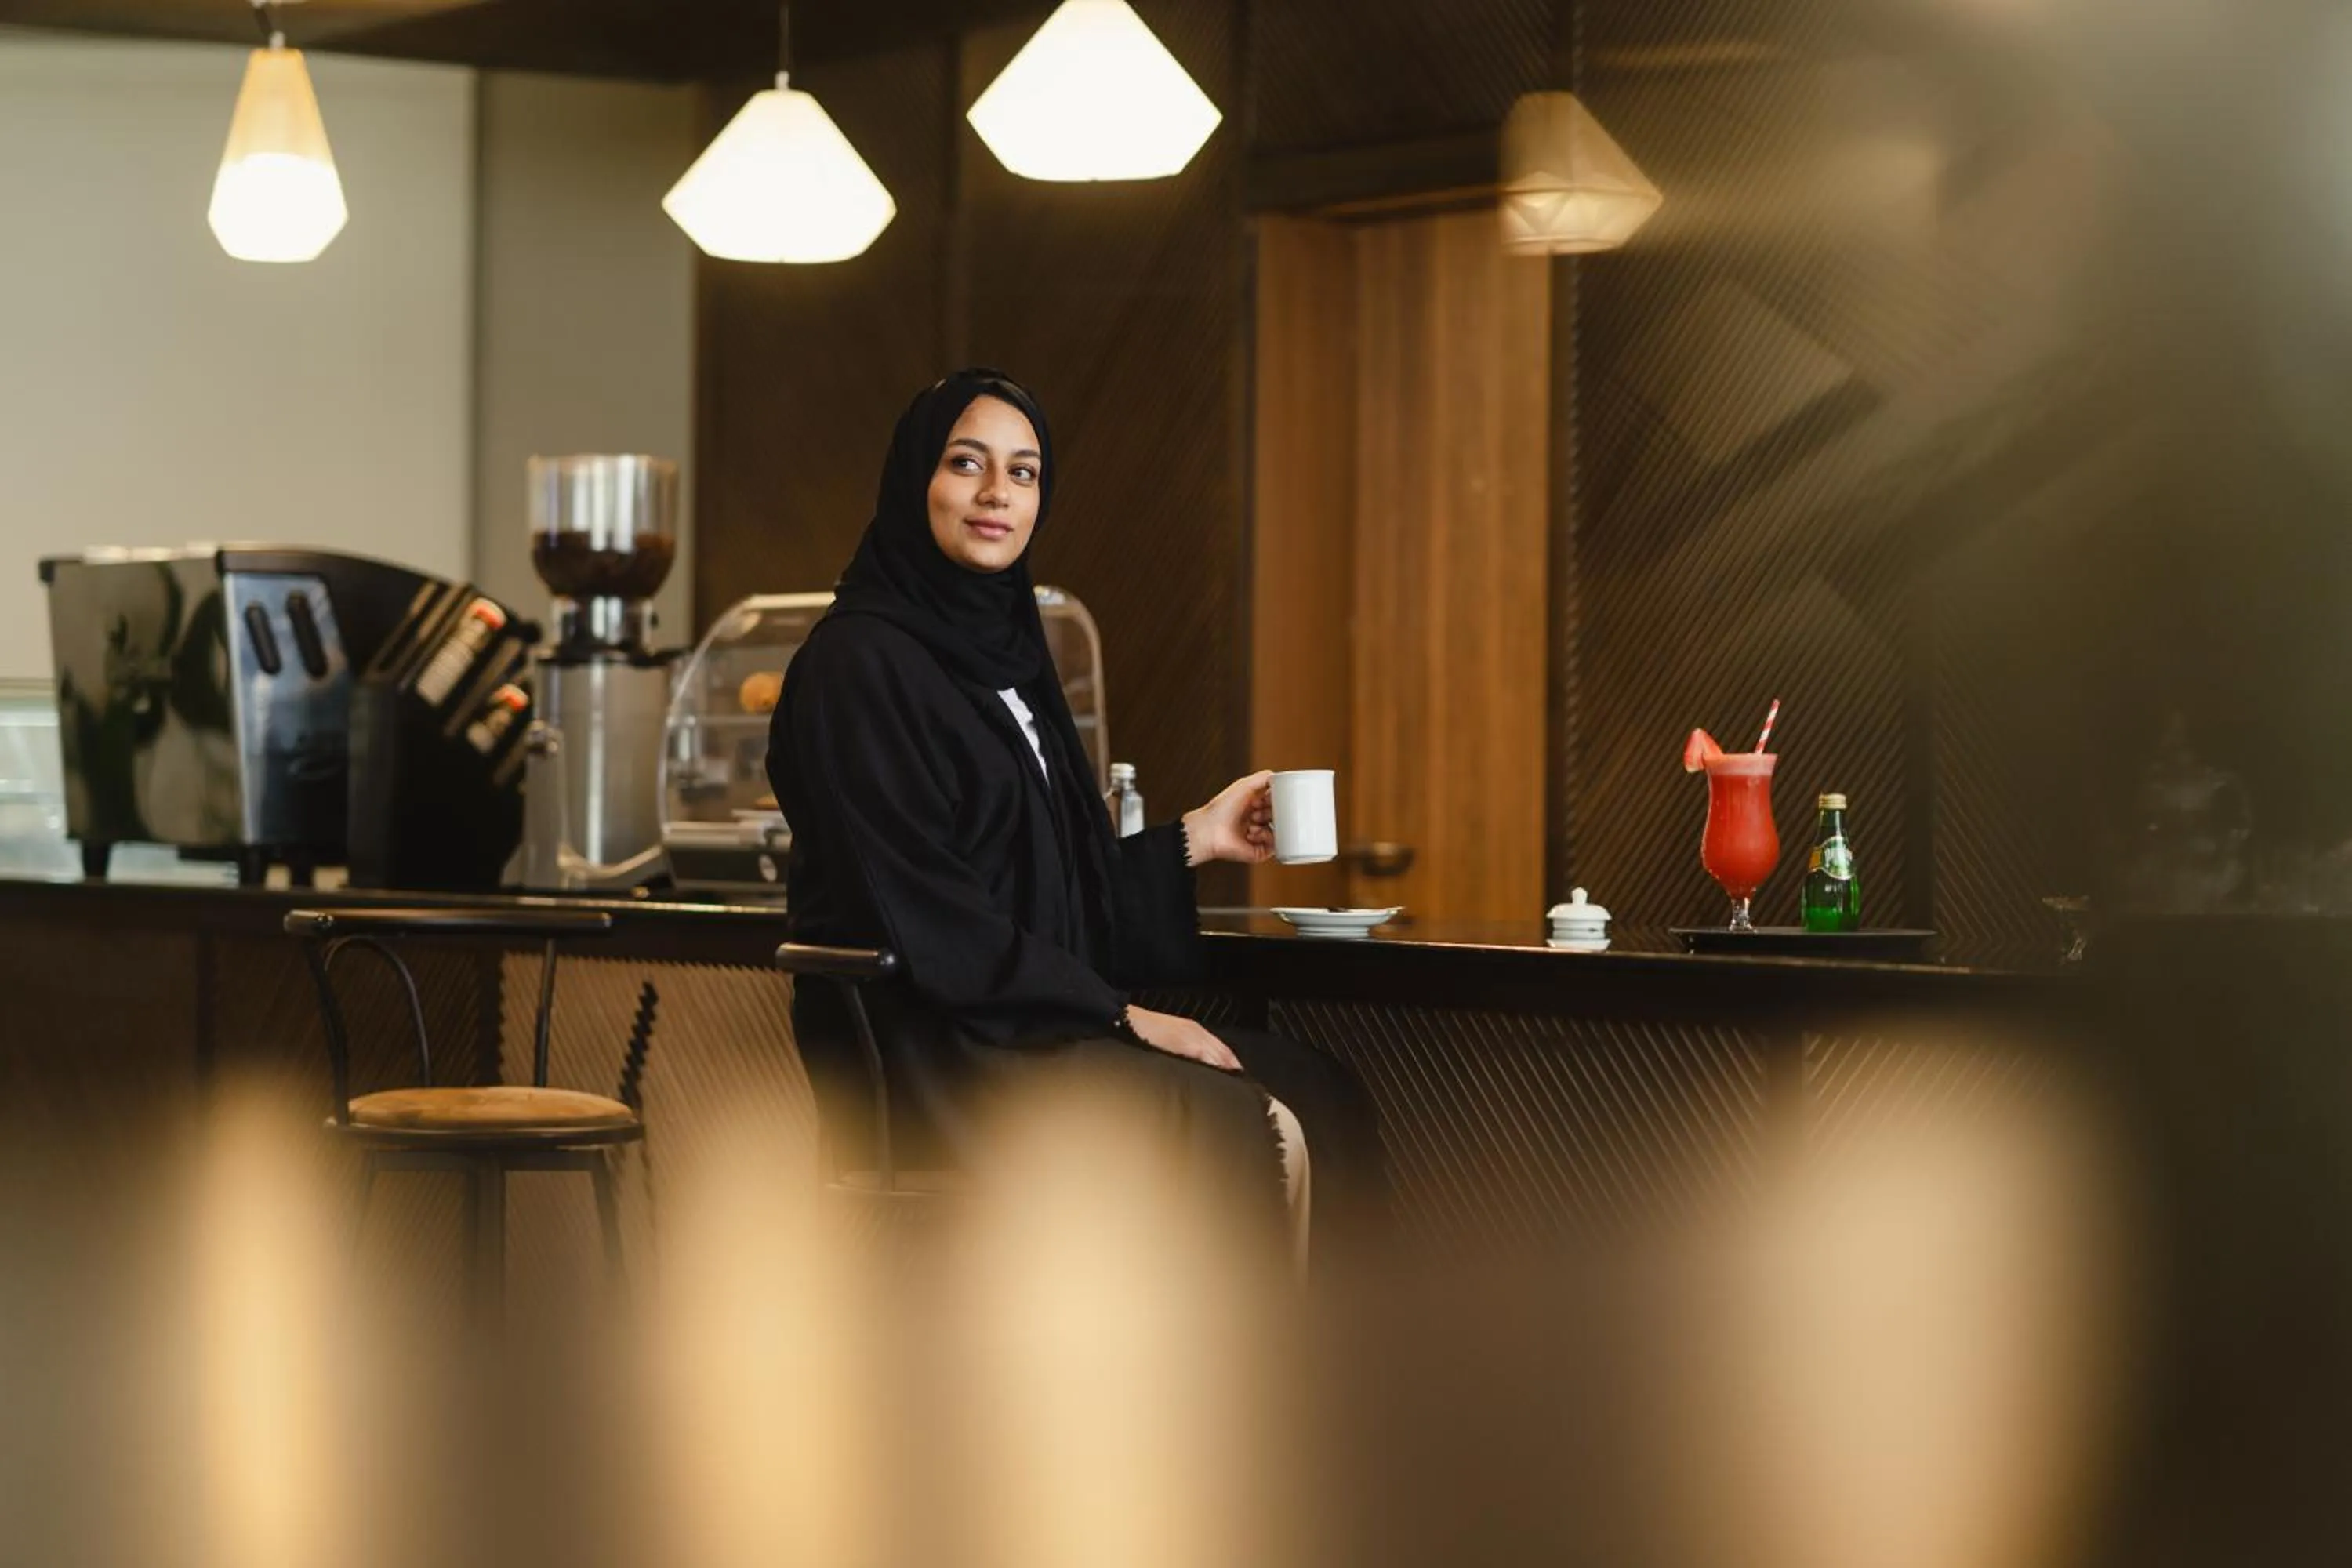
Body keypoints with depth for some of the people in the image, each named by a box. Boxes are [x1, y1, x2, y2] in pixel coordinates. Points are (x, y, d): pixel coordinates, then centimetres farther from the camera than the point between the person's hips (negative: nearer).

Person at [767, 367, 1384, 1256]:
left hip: (1031, 1024, 9)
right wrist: (1117, 1012, -15)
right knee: (1253, 1139, -19)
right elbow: (922, 916, -17)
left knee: (1319, 1097, -5)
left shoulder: (999, 649, 16)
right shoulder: (858, 664, -11)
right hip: (930, 1056, -9)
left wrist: (1196, 839, 20)